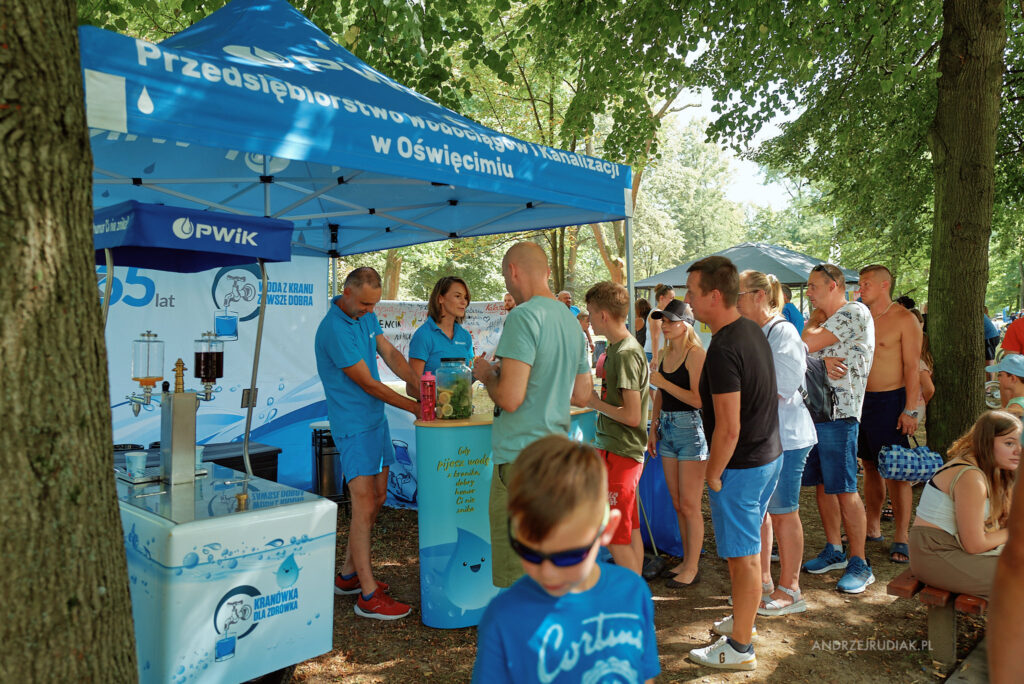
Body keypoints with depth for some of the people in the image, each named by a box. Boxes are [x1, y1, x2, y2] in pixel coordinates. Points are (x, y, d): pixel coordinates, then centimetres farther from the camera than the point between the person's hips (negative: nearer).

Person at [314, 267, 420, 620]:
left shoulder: (367, 317, 8)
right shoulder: (334, 330, -21)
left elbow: (391, 355, 7)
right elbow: (368, 383, -18)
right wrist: (413, 407, -12)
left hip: (376, 419, 9)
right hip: (353, 425, -9)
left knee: (378, 497, 13)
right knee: (364, 504, -9)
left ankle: (349, 574, 26)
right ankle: (368, 596, -2)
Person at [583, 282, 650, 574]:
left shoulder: (626, 354, -19)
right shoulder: (616, 347, 10)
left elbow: (632, 416, -22)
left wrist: (595, 403, -10)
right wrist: (595, 397, 7)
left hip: (620, 454, -10)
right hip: (614, 449, 10)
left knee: (617, 536, -2)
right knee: (631, 531, 17)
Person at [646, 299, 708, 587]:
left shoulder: (695, 354, -12)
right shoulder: (665, 354, 12)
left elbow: (698, 399, -20)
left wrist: (664, 383, -18)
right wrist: (653, 428, 18)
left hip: (691, 428, -8)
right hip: (668, 429, 8)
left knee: (689, 505, -1)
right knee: (677, 503, 13)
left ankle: (692, 568, 11)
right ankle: (686, 561, 25)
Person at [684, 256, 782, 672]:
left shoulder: (724, 350, -25)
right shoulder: (752, 331, 6)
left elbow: (729, 427, -26)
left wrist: (713, 474, -13)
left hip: (741, 465, -10)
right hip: (769, 454, 10)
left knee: (742, 555, 3)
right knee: (749, 549, 23)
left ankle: (740, 648, 16)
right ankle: (743, 618, 40)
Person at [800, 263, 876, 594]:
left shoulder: (855, 312, -8)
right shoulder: (822, 319, 19)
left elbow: (806, 345, -16)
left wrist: (813, 319, 4)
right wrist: (820, 361, -14)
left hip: (838, 413, -8)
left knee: (845, 490, -5)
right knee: (822, 485, 13)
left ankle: (859, 564, 4)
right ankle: (834, 551, 25)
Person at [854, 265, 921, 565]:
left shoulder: (904, 319, -8)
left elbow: (913, 366, -11)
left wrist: (910, 410, -16)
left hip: (890, 401, -7)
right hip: (861, 399, 7)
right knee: (870, 467, 13)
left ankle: (901, 539, 5)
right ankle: (872, 529, 23)